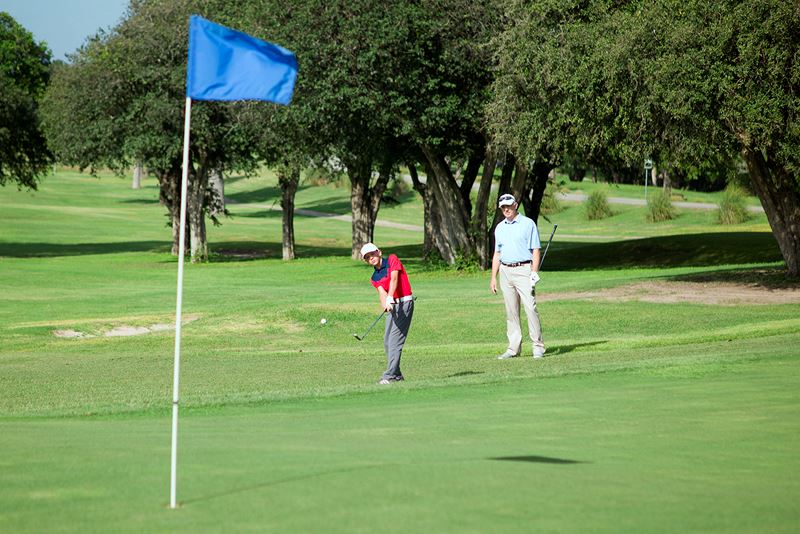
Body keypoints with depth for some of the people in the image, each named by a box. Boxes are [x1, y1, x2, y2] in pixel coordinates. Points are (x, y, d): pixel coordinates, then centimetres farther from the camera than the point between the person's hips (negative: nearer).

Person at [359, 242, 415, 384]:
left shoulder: (392, 260, -3)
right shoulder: (374, 278, 13)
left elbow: (394, 278, -18)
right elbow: (382, 293, -3)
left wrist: (390, 298, -32)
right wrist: (385, 303, -27)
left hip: (404, 302, -8)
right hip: (392, 306, 8)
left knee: (395, 340, -14)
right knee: (387, 341, 5)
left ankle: (389, 375, -18)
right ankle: (396, 375, 12)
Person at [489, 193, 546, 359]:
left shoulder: (528, 224, 0)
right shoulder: (499, 228, 15)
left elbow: (536, 250, -4)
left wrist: (534, 273, -14)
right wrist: (493, 277, 12)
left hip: (523, 270, -5)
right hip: (505, 271, 5)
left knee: (530, 307, -12)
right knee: (511, 312, 5)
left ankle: (538, 347, -9)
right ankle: (514, 348, 7)